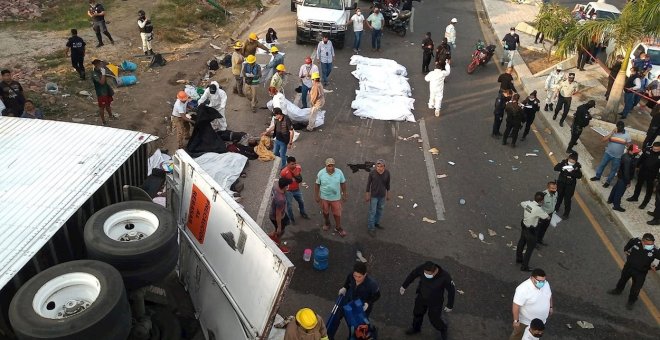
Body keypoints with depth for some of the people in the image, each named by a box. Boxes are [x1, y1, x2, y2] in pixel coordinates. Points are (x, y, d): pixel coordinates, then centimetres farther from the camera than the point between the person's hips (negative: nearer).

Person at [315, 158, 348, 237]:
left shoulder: (339, 172, -17)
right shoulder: (321, 173, -18)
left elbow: (343, 184, -3)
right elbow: (317, 185, -7)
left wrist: (345, 194, 3)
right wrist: (316, 196, -1)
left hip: (336, 198, 0)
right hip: (324, 197, 0)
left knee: (337, 213, 10)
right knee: (325, 212, 22)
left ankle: (338, 228, 32)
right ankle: (326, 223, 50)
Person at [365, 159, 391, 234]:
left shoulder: (387, 173, -15)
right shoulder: (372, 173, -23)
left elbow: (388, 183, 0)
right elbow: (368, 184, -10)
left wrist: (388, 194, 8)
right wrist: (367, 195, -5)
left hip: (382, 195, 3)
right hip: (374, 195, -3)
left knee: (380, 210, 20)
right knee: (372, 212, 5)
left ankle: (376, 223, 42)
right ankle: (371, 227, 20)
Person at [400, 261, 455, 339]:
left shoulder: (445, 276, -38)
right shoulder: (423, 268, -30)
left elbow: (451, 290, -20)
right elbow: (413, 274, -9)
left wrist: (450, 306, -9)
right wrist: (404, 286, 2)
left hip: (435, 301, -3)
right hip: (422, 297, 3)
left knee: (434, 319, 16)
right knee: (417, 313, 25)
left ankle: (442, 329, 52)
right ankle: (416, 328, 57)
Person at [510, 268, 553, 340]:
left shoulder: (545, 284, -12)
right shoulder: (523, 289, -34)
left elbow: (549, 295, 9)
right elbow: (516, 305, -29)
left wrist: (550, 307, 17)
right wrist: (516, 320, -24)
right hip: (525, 321, -6)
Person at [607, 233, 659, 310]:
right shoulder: (636, 241, -24)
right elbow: (630, 242, 2)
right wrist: (626, 250, 7)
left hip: (641, 273, -3)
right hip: (628, 267, 3)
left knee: (636, 288, 10)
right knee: (623, 279, 28)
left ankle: (631, 301, 37)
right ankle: (618, 290, 56)